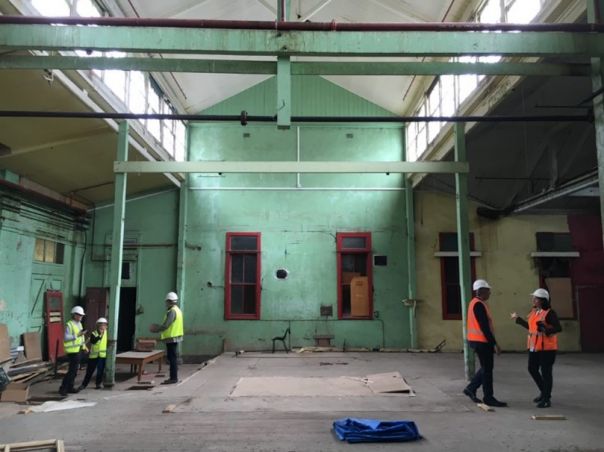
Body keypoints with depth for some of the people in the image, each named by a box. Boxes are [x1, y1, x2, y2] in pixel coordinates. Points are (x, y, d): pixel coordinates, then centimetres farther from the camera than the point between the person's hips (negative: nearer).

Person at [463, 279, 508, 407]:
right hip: (482, 341, -10)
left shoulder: (476, 303, 14)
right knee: (487, 369, -1)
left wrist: (492, 342, 21)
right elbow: (484, 327, -22)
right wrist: (494, 343, -19)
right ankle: (488, 398, 8)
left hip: (478, 340, 10)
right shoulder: (479, 305, -18)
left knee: (486, 368, 17)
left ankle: (471, 389, 22)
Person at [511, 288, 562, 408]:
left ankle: (547, 399, 12)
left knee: (546, 372, 0)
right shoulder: (534, 311, 10)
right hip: (534, 346, 8)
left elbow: (558, 328, -20)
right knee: (532, 369, 14)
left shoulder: (550, 313, -14)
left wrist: (546, 330, -35)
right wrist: (518, 318, 27)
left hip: (547, 347, -8)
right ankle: (543, 391, 34)